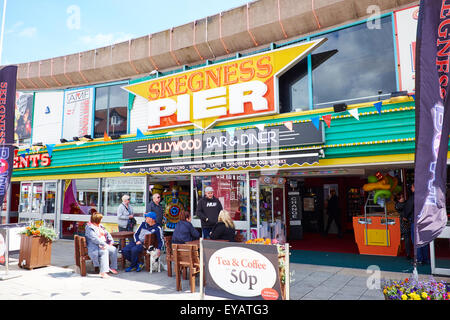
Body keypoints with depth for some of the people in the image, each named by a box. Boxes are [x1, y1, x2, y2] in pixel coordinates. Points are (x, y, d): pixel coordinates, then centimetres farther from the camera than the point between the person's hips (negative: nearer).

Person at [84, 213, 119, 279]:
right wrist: (104, 244, -25)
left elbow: (107, 234, 20)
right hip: (95, 247, -8)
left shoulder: (100, 226, 19)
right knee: (104, 251, -33)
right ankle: (103, 272, -34)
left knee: (114, 249, -13)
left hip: (104, 245, 8)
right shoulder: (89, 228, -10)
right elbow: (94, 238, -21)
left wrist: (111, 241, 2)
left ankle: (112, 267, 0)